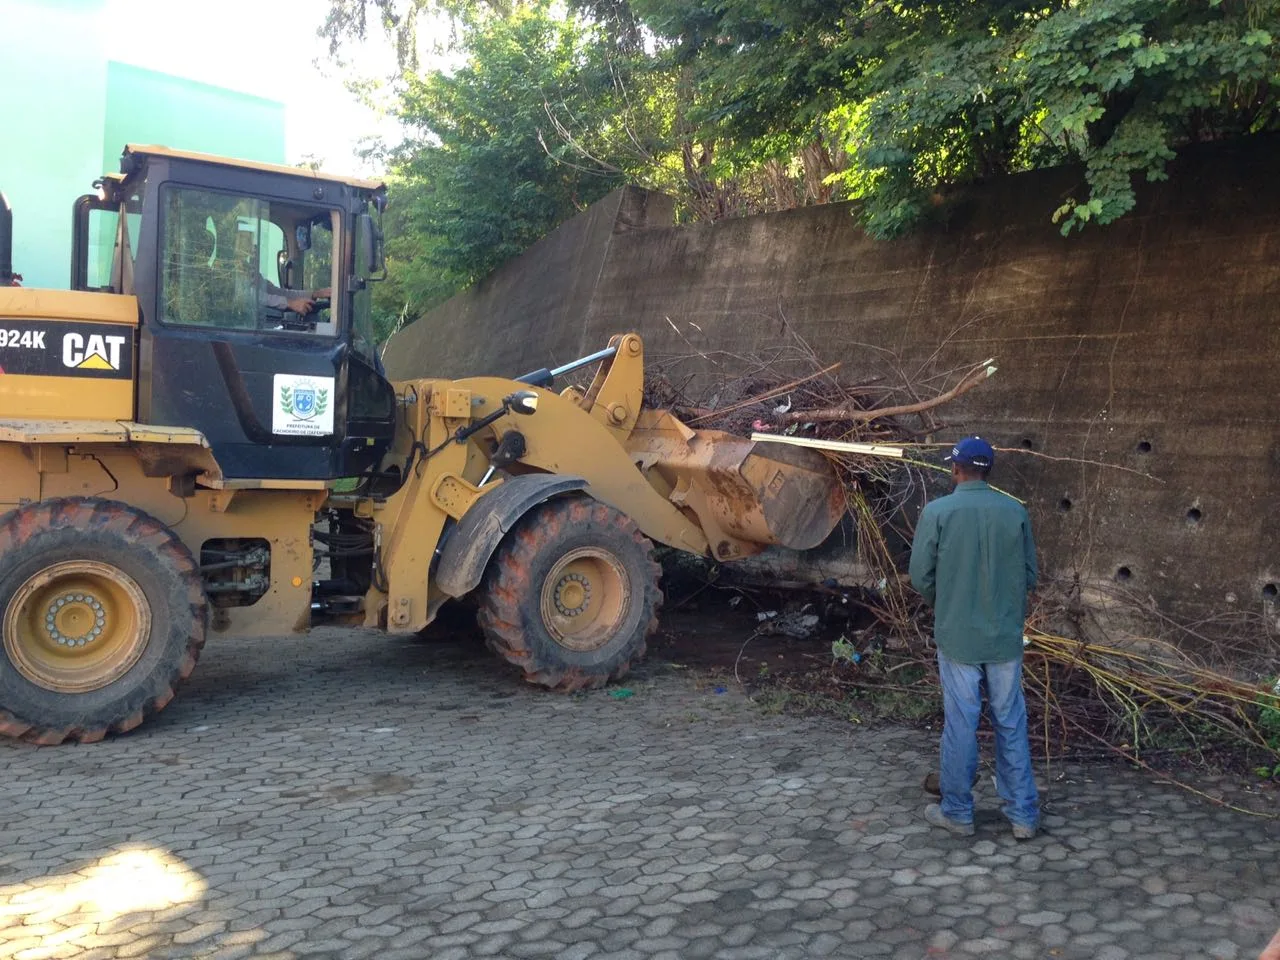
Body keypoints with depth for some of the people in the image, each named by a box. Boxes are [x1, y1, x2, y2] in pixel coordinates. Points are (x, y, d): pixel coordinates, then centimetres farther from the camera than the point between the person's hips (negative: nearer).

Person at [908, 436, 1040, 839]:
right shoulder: (1015, 512, -5)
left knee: (960, 725, 8)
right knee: (1011, 724, 13)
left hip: (957, 636, -2)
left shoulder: (937, 512, -12)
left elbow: (921, 576, -7)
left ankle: (958, 812, 21)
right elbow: (1030, 576, 3)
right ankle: (1023, 814, 21)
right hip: (1006, 636, 2)